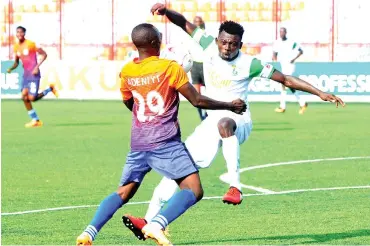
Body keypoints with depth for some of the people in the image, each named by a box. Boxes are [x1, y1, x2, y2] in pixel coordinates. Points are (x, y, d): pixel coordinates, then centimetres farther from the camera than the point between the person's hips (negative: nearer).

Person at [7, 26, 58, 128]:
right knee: (24, 97, -4)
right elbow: (16, 62, 17)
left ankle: (49, 89, 13)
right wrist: (11, 68, -4)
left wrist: (37, 67, -18)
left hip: (34, 74, -7)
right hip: (26, 74, 7)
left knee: (32, 98, -13)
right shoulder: (16, 47, 8)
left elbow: (44, 54, -10)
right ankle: (35, 120, 7)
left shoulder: (31, 44, -13)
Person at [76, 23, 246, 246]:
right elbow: (197, 101, -3)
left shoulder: (126, 72, 10)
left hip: (138, 143, 6)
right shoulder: (170, 68, -6)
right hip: (166, 143, -6)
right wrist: (230, 106, 9)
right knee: (193, 190, -7)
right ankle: (157, 225, -29)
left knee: (123, 192, 16)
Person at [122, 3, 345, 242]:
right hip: (212, 123, 6)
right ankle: (151, 219, 5)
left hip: (238, 122, -6)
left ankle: (235, 186, -48)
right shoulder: (209, 46, 0)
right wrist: (165, 10, -17)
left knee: (224, 123, -42)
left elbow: (286, 79, -8)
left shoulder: (248, 64, -11)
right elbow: (184, 23, 2)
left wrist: (320, 93, -13)